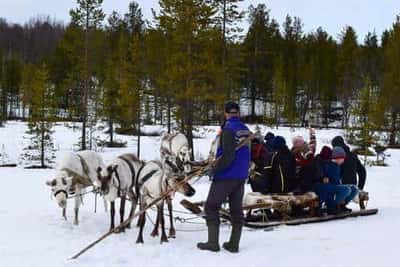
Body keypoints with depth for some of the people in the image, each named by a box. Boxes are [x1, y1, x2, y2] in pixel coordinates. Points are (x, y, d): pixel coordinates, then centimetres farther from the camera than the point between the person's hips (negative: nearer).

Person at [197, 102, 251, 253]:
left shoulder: (229, 129, -16)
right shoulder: (246, 130, 6)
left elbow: (228, 155, -22)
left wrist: (214, 169, -12)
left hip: (226, 175, -7)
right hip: (242, 176, 7)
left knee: (211, 207, 4)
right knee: (236, 209, 12)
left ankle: (213, 243, 4)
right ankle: (234, 244, 15)